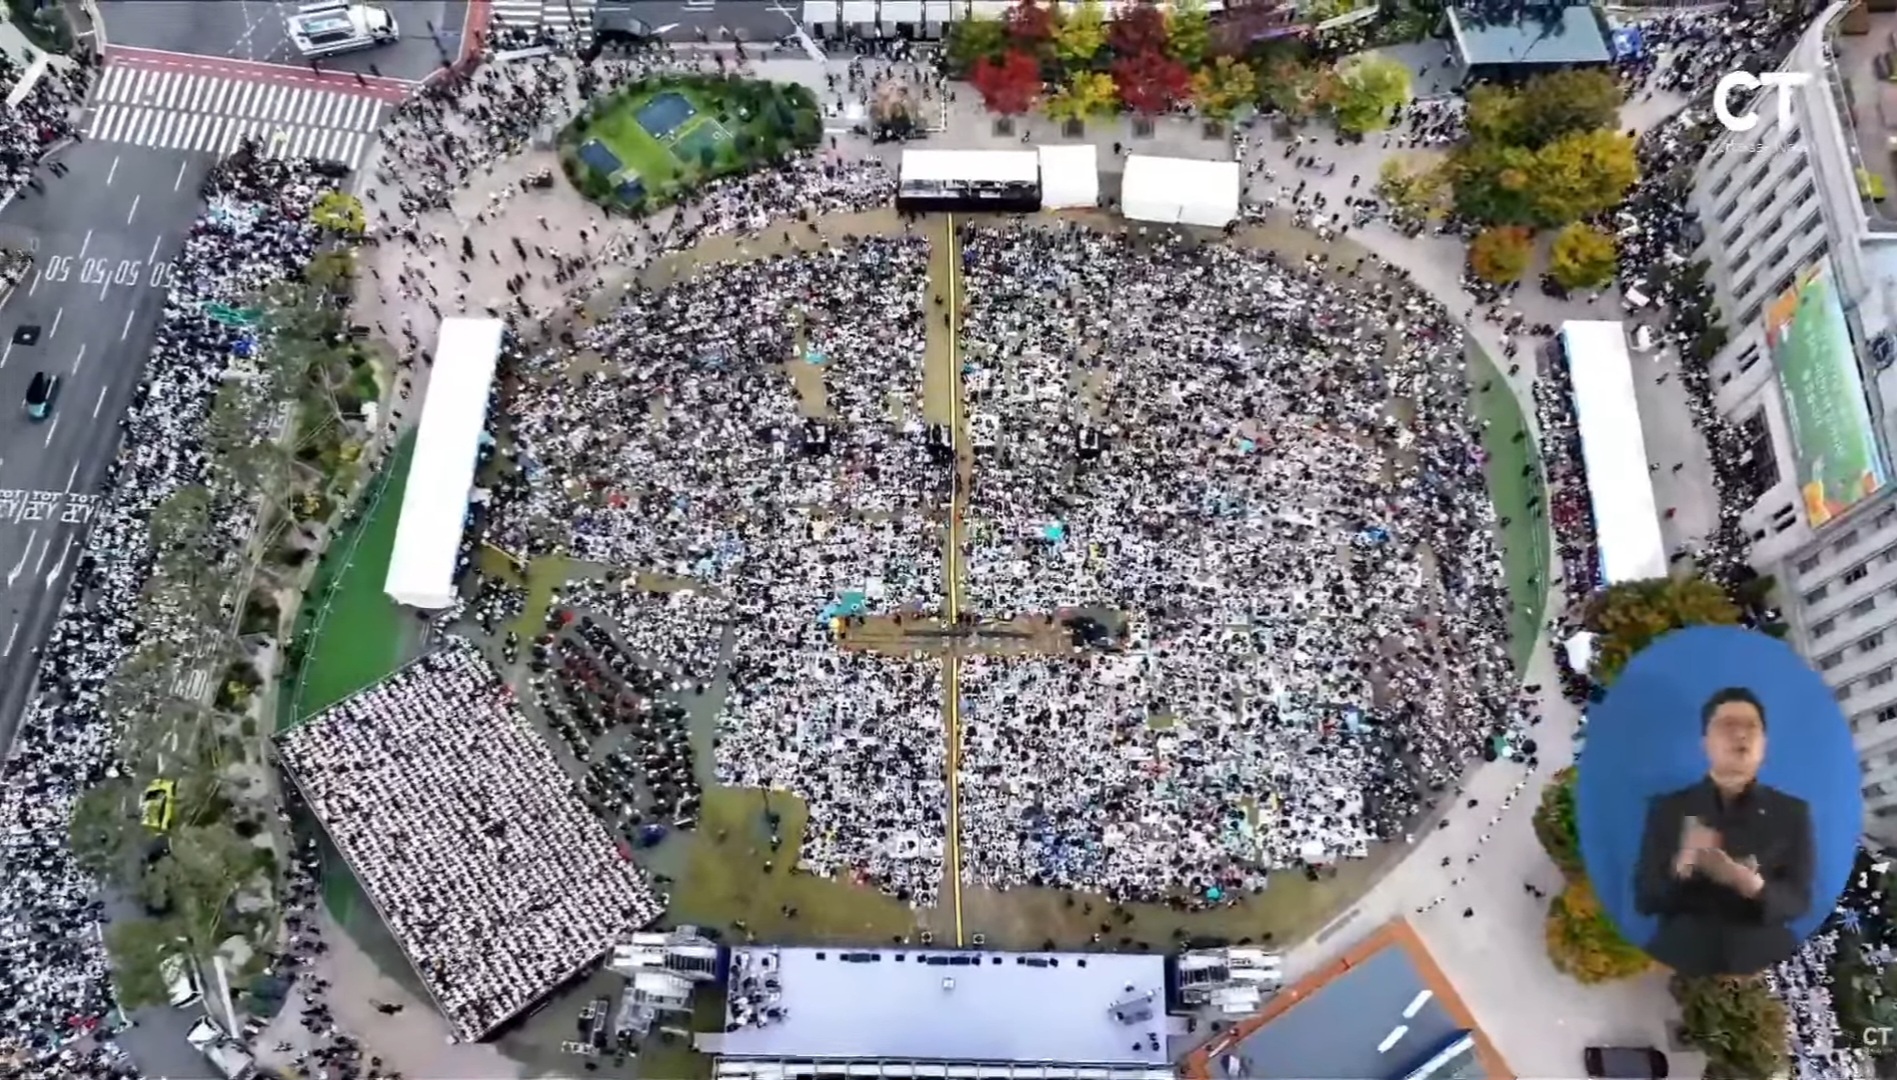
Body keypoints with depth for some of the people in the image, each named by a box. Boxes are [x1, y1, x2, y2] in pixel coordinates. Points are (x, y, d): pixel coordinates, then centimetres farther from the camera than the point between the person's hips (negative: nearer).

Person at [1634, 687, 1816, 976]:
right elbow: (1644, 899, -3)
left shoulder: (1792, 812, 5)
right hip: (1682, 964, -1)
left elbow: (1798, 900, -1)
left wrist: (1753, 886, -22)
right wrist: (1681, 868, -23)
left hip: (1764, 967, 1)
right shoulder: (1667, 809, 1)